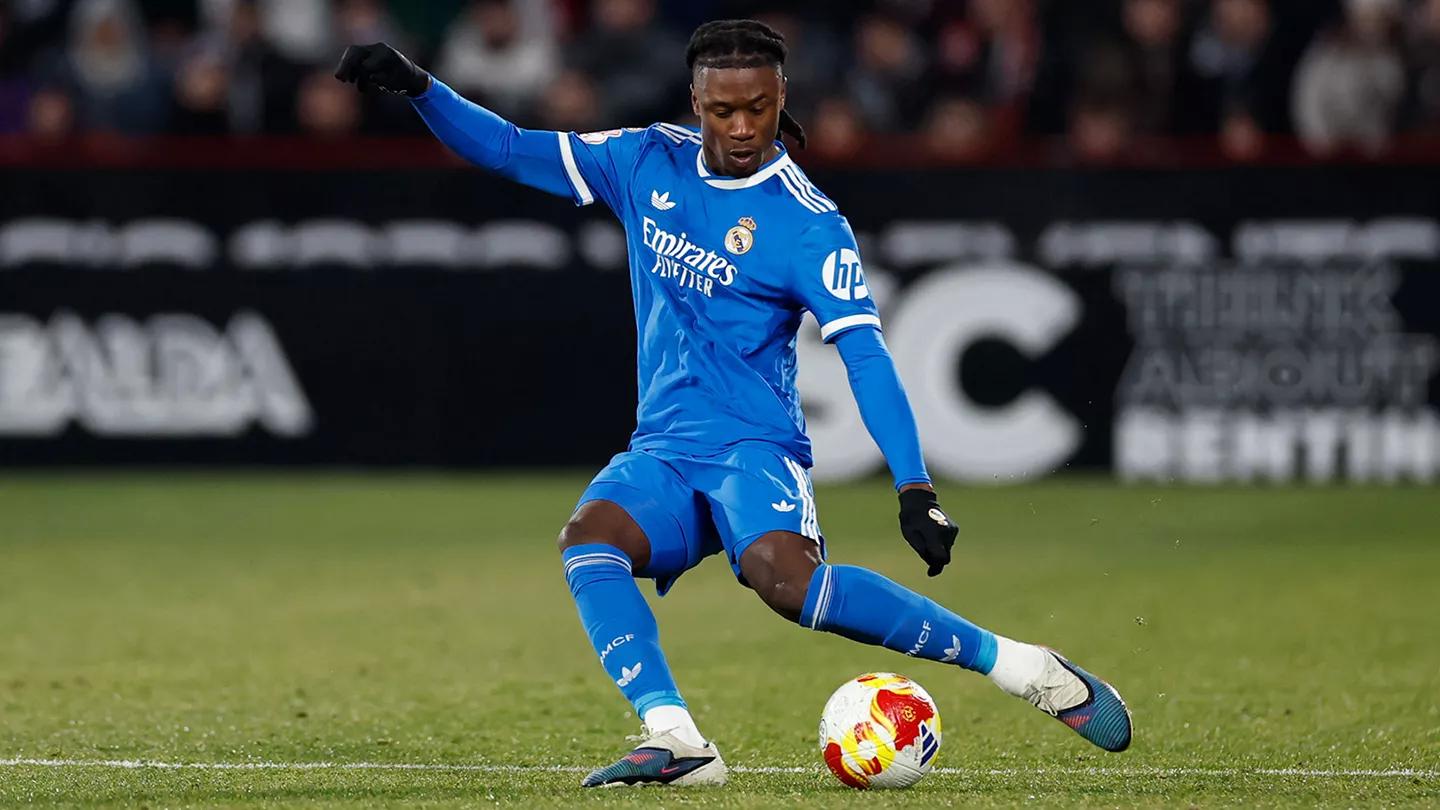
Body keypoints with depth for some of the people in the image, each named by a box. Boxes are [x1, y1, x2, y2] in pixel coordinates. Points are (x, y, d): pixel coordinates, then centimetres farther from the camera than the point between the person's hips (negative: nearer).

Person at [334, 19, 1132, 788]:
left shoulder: (808, 224, -8)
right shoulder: (648, 162, 6)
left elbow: (866, 355, -14)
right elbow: (510, 150, 11)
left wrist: (915, 489, -23)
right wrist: (417, 88, -3)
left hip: (754, 446, -5)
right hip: (662, 450, 5)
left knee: (783, 574, -34)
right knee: (589, 534, -29)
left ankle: (1020, 666, -24)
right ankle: (675, 739, -35)